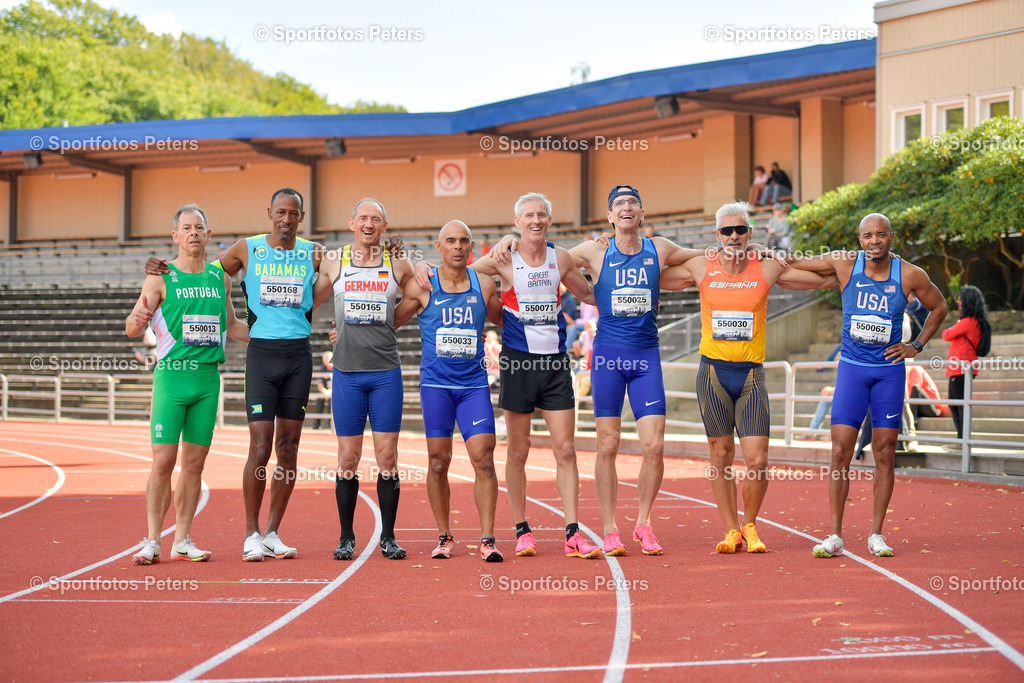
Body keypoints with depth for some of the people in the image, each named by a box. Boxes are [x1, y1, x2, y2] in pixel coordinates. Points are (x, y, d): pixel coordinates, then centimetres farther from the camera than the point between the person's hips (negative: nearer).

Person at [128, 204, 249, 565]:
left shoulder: (220, 277, 12)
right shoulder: (160, 277, 0)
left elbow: (231, 325, 25)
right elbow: (132, 329, -6)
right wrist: (137, 318, -28)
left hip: (208, 378, 4)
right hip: (171, 375, -4)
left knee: (194, 464, 6)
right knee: (163, 462, -8)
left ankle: (182, 541, 13)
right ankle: (152, 541, 0)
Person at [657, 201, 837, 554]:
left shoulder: (768, 269, 2)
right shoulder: (701, 268, 3)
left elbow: (824, 279, 15)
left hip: (751, 374, 0)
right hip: (713, 371, 0)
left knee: (757, 460, -7)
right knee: (721, 455, 5)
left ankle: (750, 525, 15)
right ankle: (731, 530, 17)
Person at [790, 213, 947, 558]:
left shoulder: (909, 275, -5)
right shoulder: (844, 264, -6)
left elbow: (938, 307, 11)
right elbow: (795, 264, 7)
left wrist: (917, 346, 5)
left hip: (890, 370, 0)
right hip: (852, 367, 0)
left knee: (885, 455, 3)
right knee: (840, 452, -7)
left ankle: (876, 534, 11)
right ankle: (835, 536, -2)